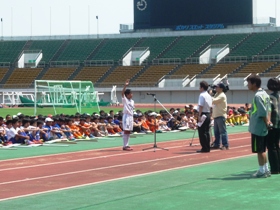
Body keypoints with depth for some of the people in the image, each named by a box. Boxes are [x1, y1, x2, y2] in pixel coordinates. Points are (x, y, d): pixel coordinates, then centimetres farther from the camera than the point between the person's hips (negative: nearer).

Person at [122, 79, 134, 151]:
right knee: (126, 131, -7)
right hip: (126, 116, -7)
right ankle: (125, 146, -6)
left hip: (131, 116, 7)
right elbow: (122, 93, -24)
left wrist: (132, 116, 13)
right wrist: (125, 86, -34)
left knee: (128, 132, 9)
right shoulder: (125, 100, -7)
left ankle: (127, 145, 13)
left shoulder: (132, 101, 13)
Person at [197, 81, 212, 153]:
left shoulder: (202, 95, -13)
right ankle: (207, 147, 12)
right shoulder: (209, 96, 14)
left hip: (203, 114, -9)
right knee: (206, 132, 11)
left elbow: (201, 106, -20)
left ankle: (204, 148, -6)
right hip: (208, 114, 9)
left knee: (202, 132, -5)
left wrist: (199, 115, -21)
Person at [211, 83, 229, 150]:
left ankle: (225, 145, -10)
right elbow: (213, 102, 17)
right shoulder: (217, 94, 17)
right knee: (216, 131, 13)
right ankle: (216, 144, 18)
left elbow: (213, 101, -19)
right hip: (216, 115, 10)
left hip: (221, 116, -10)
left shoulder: (222, 96, -13)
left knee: (222, 131, -10)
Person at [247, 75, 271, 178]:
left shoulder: (257, 96, -18)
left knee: (259, 150, -1)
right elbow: (268, 110, 13)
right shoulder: (265, 94, 10)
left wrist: (266, 122, -11)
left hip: (257, 128, -9)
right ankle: (266, 170, 20)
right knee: (262, 150, 15)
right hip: (264, 128, 9)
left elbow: (263, 112, -22)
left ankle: (262, 171, 4)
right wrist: (268, 121, 11)